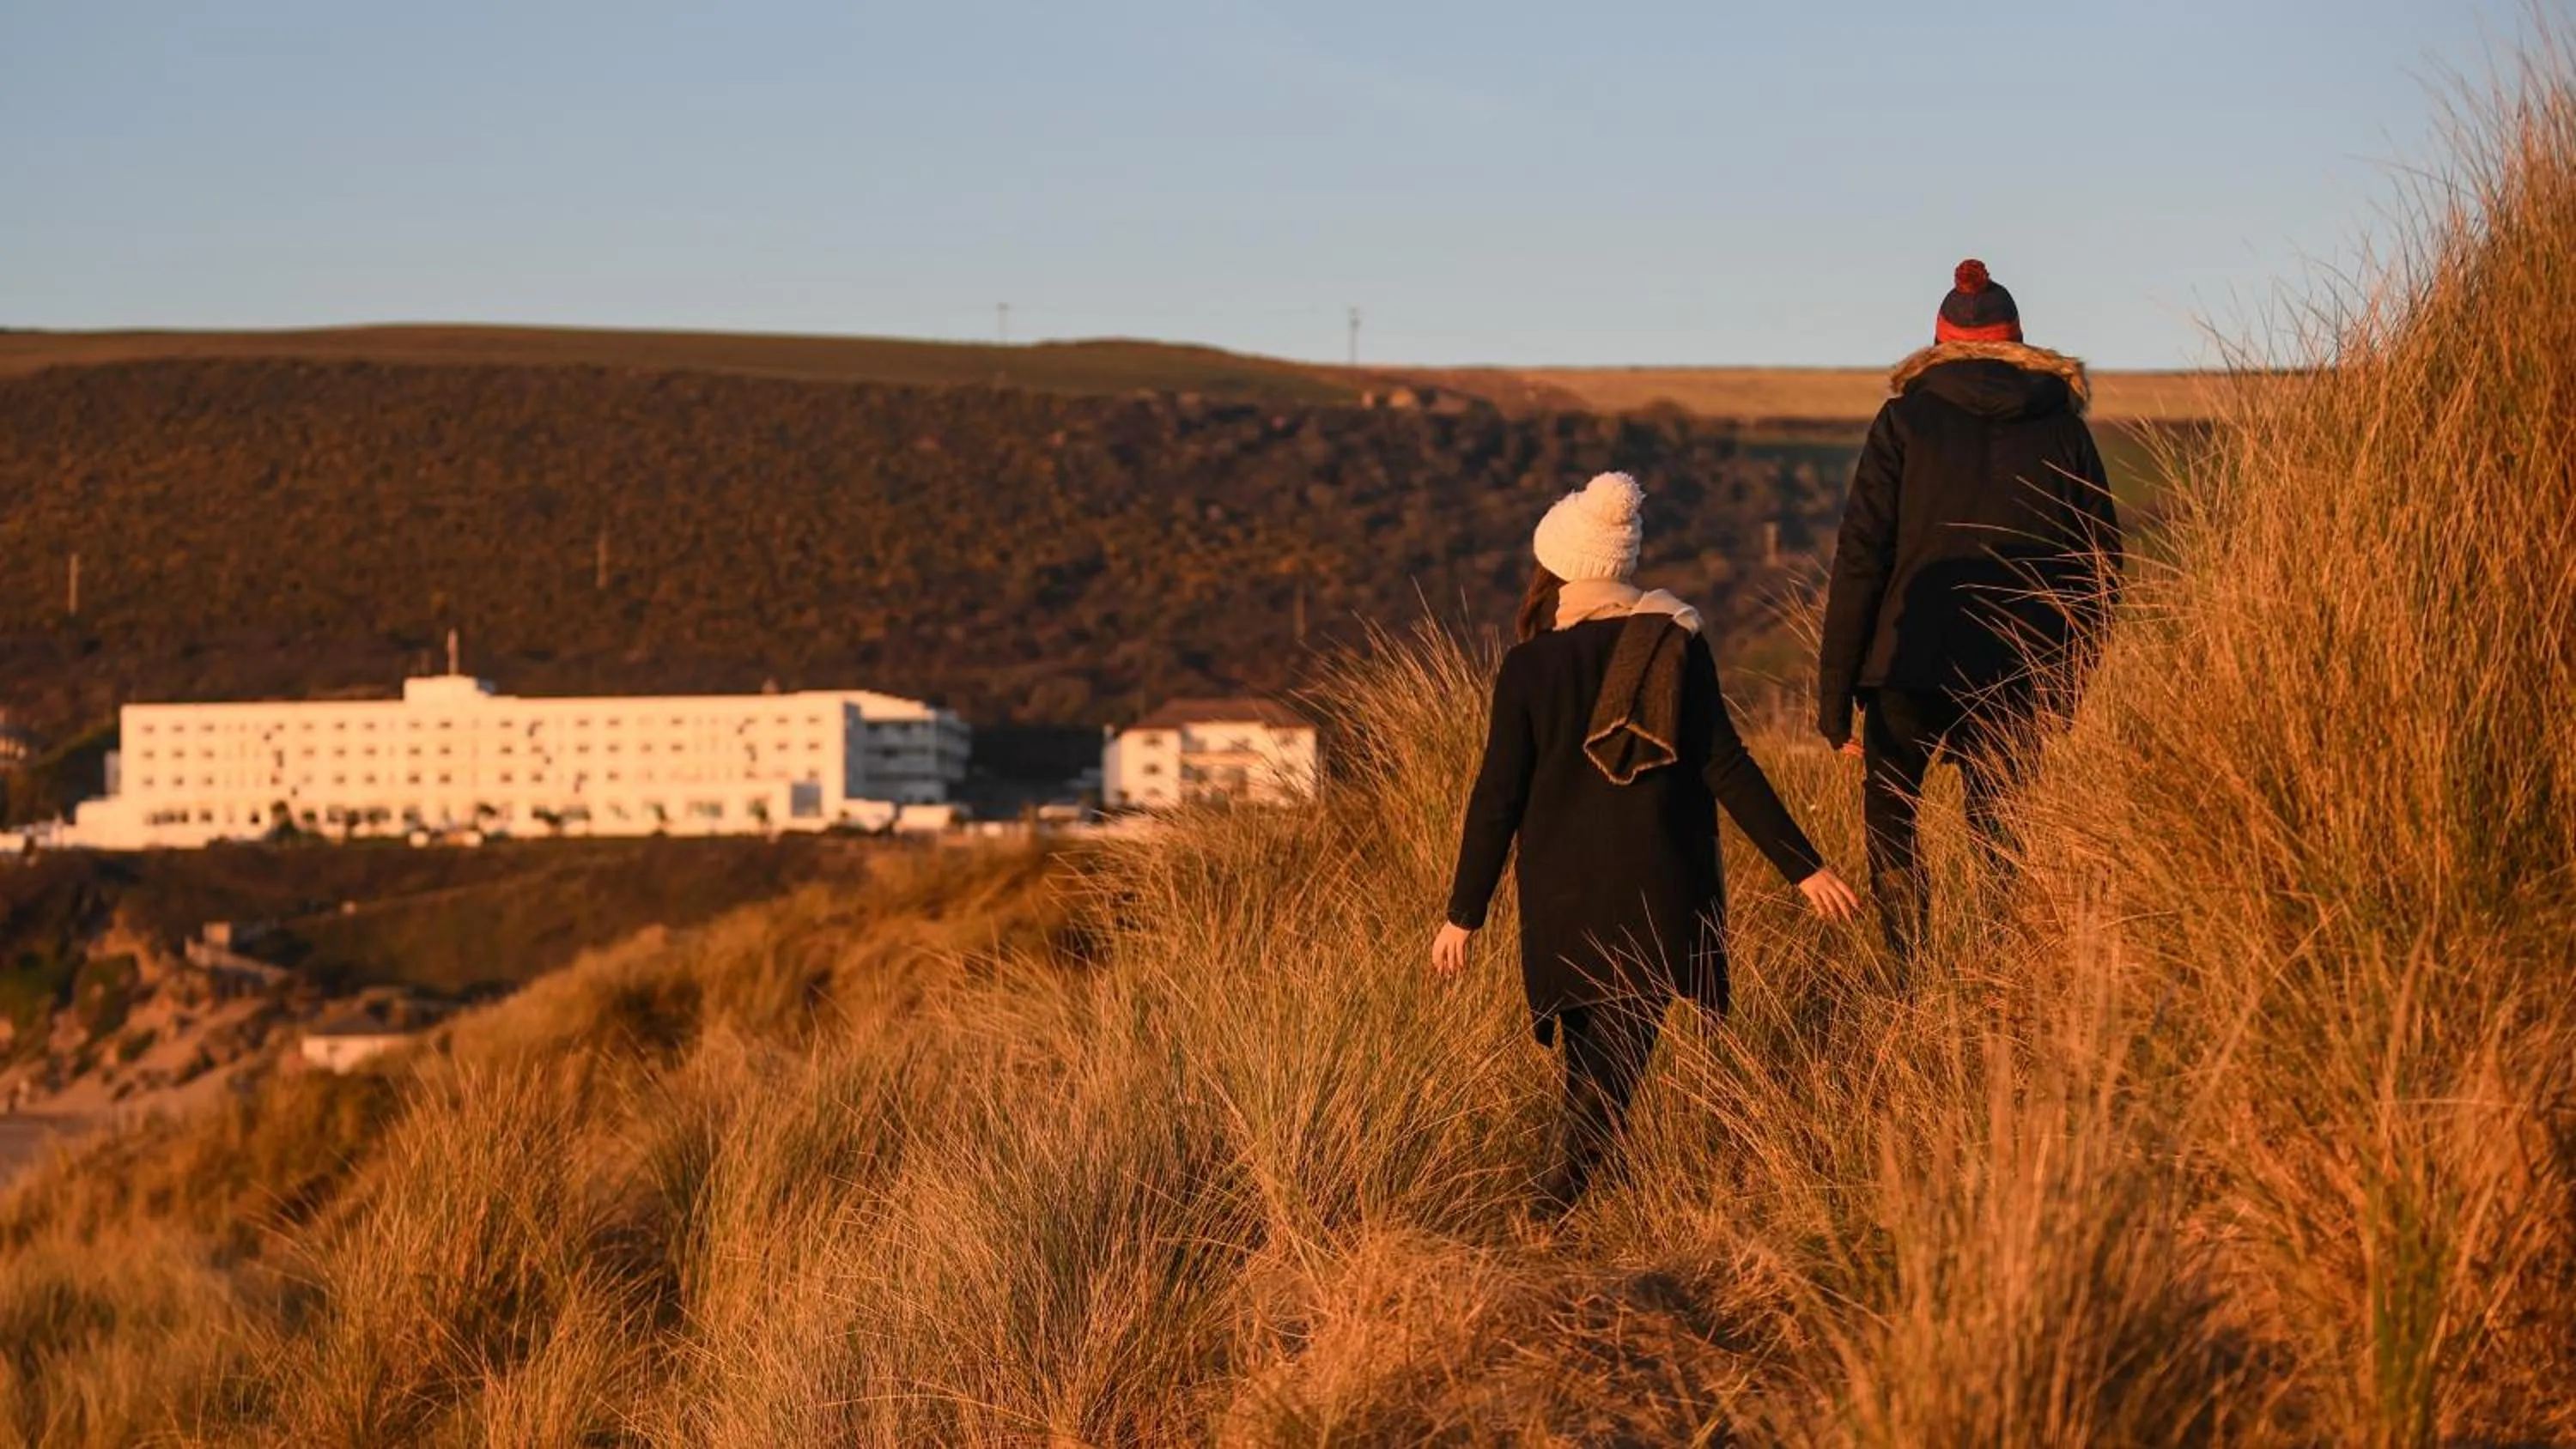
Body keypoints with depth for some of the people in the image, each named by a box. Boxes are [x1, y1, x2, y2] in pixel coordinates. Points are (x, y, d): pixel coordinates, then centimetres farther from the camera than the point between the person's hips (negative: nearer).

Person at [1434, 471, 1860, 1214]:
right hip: (1658, 894, 0)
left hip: (1561, 898, 0)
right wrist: (1805, 868, 1)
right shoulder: (1676, 649, -4)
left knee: (1588, 1048, 18)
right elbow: (1727, 771, -5)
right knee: (1620, 1046, 1)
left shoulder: (1530, 665, -6)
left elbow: (1497, 798, -5)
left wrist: (1463, 914, 2)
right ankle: (1563, 1192, -14)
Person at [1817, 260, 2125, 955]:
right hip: (2021, 676, 2)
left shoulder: (1906, 420, 0)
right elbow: (2102, 565, 8)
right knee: (2000, 832, 13)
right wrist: (2069, 682, 16)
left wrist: (1835, 691, -3)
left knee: (1890, 820, 13)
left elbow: (1860, 558, -5)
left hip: (1911, 665, -2)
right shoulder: (2062, 426, 8)